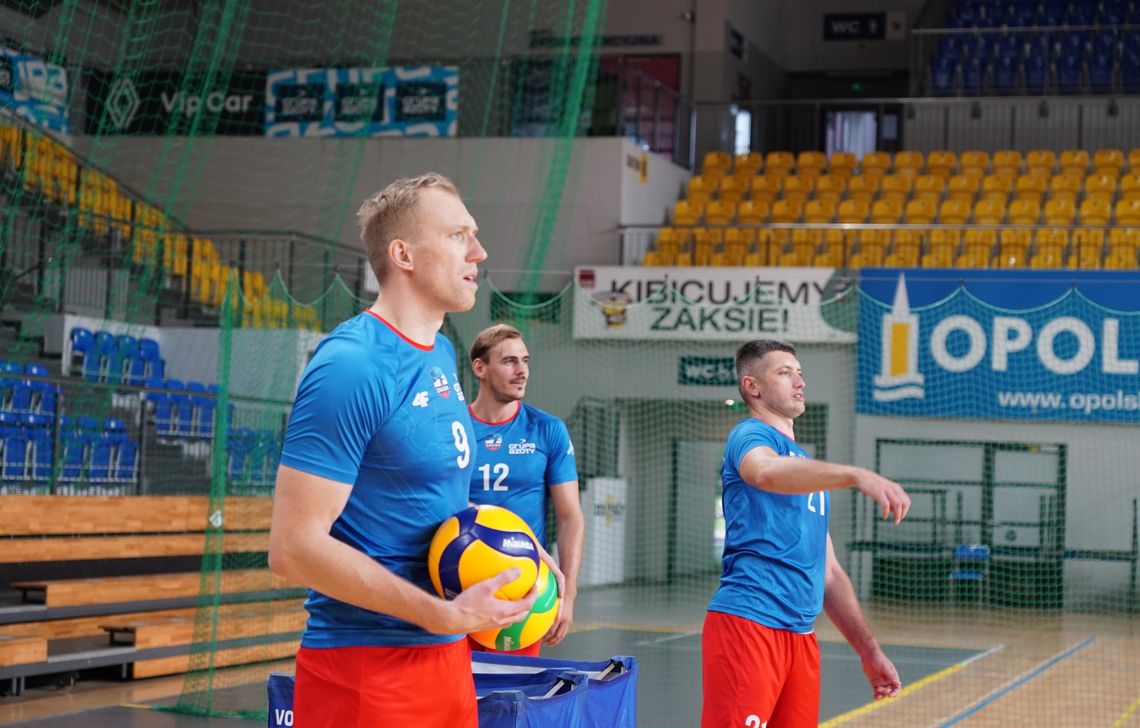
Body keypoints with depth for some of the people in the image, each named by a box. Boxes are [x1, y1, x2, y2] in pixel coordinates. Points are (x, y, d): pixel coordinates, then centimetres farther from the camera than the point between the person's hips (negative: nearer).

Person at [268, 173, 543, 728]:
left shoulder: (441, 354, 10)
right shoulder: (351, 366, -17)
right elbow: (294, 547, -21)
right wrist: (445, 615, -22)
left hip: (445, 656, 8)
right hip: (366, 667, -8)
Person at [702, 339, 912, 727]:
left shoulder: (808, 467, 24)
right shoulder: (749, 435, -2)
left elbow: (828, 572, 27)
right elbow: (768, 472, -28)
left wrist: (868, 649, 20)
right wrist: (857, 475, -41)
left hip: (801, 634, 8)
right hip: (747, 623, -8)